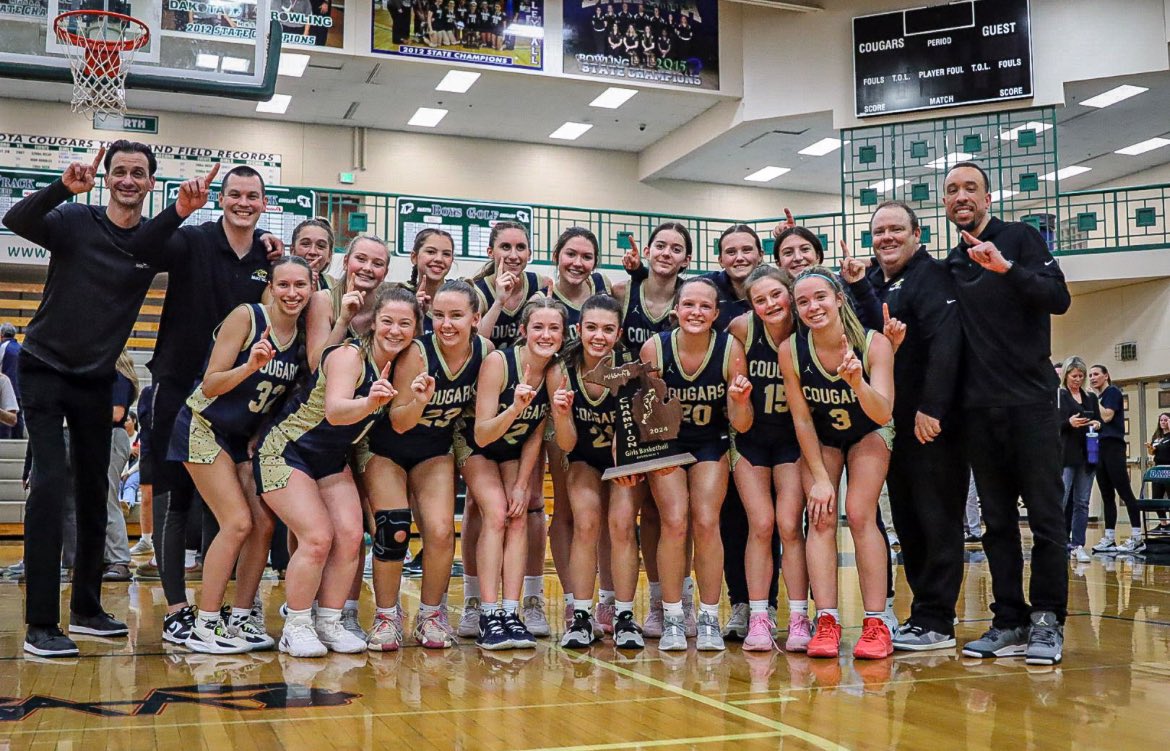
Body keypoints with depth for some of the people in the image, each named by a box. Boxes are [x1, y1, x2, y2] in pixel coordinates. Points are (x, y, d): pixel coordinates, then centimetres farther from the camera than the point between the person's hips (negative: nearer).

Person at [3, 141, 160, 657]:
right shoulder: (74, 220, -9)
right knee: (50, 482, -15)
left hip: (97, 381, 4)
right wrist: (64, 188, -41)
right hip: (45, 369, -4)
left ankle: (86, 609, 22)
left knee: (94, 491, 9)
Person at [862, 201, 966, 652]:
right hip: (892, 424, 8)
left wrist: (931, 407, -25)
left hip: (932, 424, -8)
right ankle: (924, 611, 20)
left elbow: (945, 343, -20)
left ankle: (935, 622, 0)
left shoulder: (931, 276, -9)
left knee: (937, 521, -4)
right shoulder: (870, 283, 15)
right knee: (907, 523, 11)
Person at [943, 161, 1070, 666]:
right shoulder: (951, 265, 15)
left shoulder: (1020, 238, 1)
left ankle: (1047, 622, 7)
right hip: (978, 409, 5)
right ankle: (1009, 622, 13)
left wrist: (1008, 268, -26)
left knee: (1045, 517, -1)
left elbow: (1058, 298, -13)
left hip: (1029, 401, -5)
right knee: (997, 522, 7)